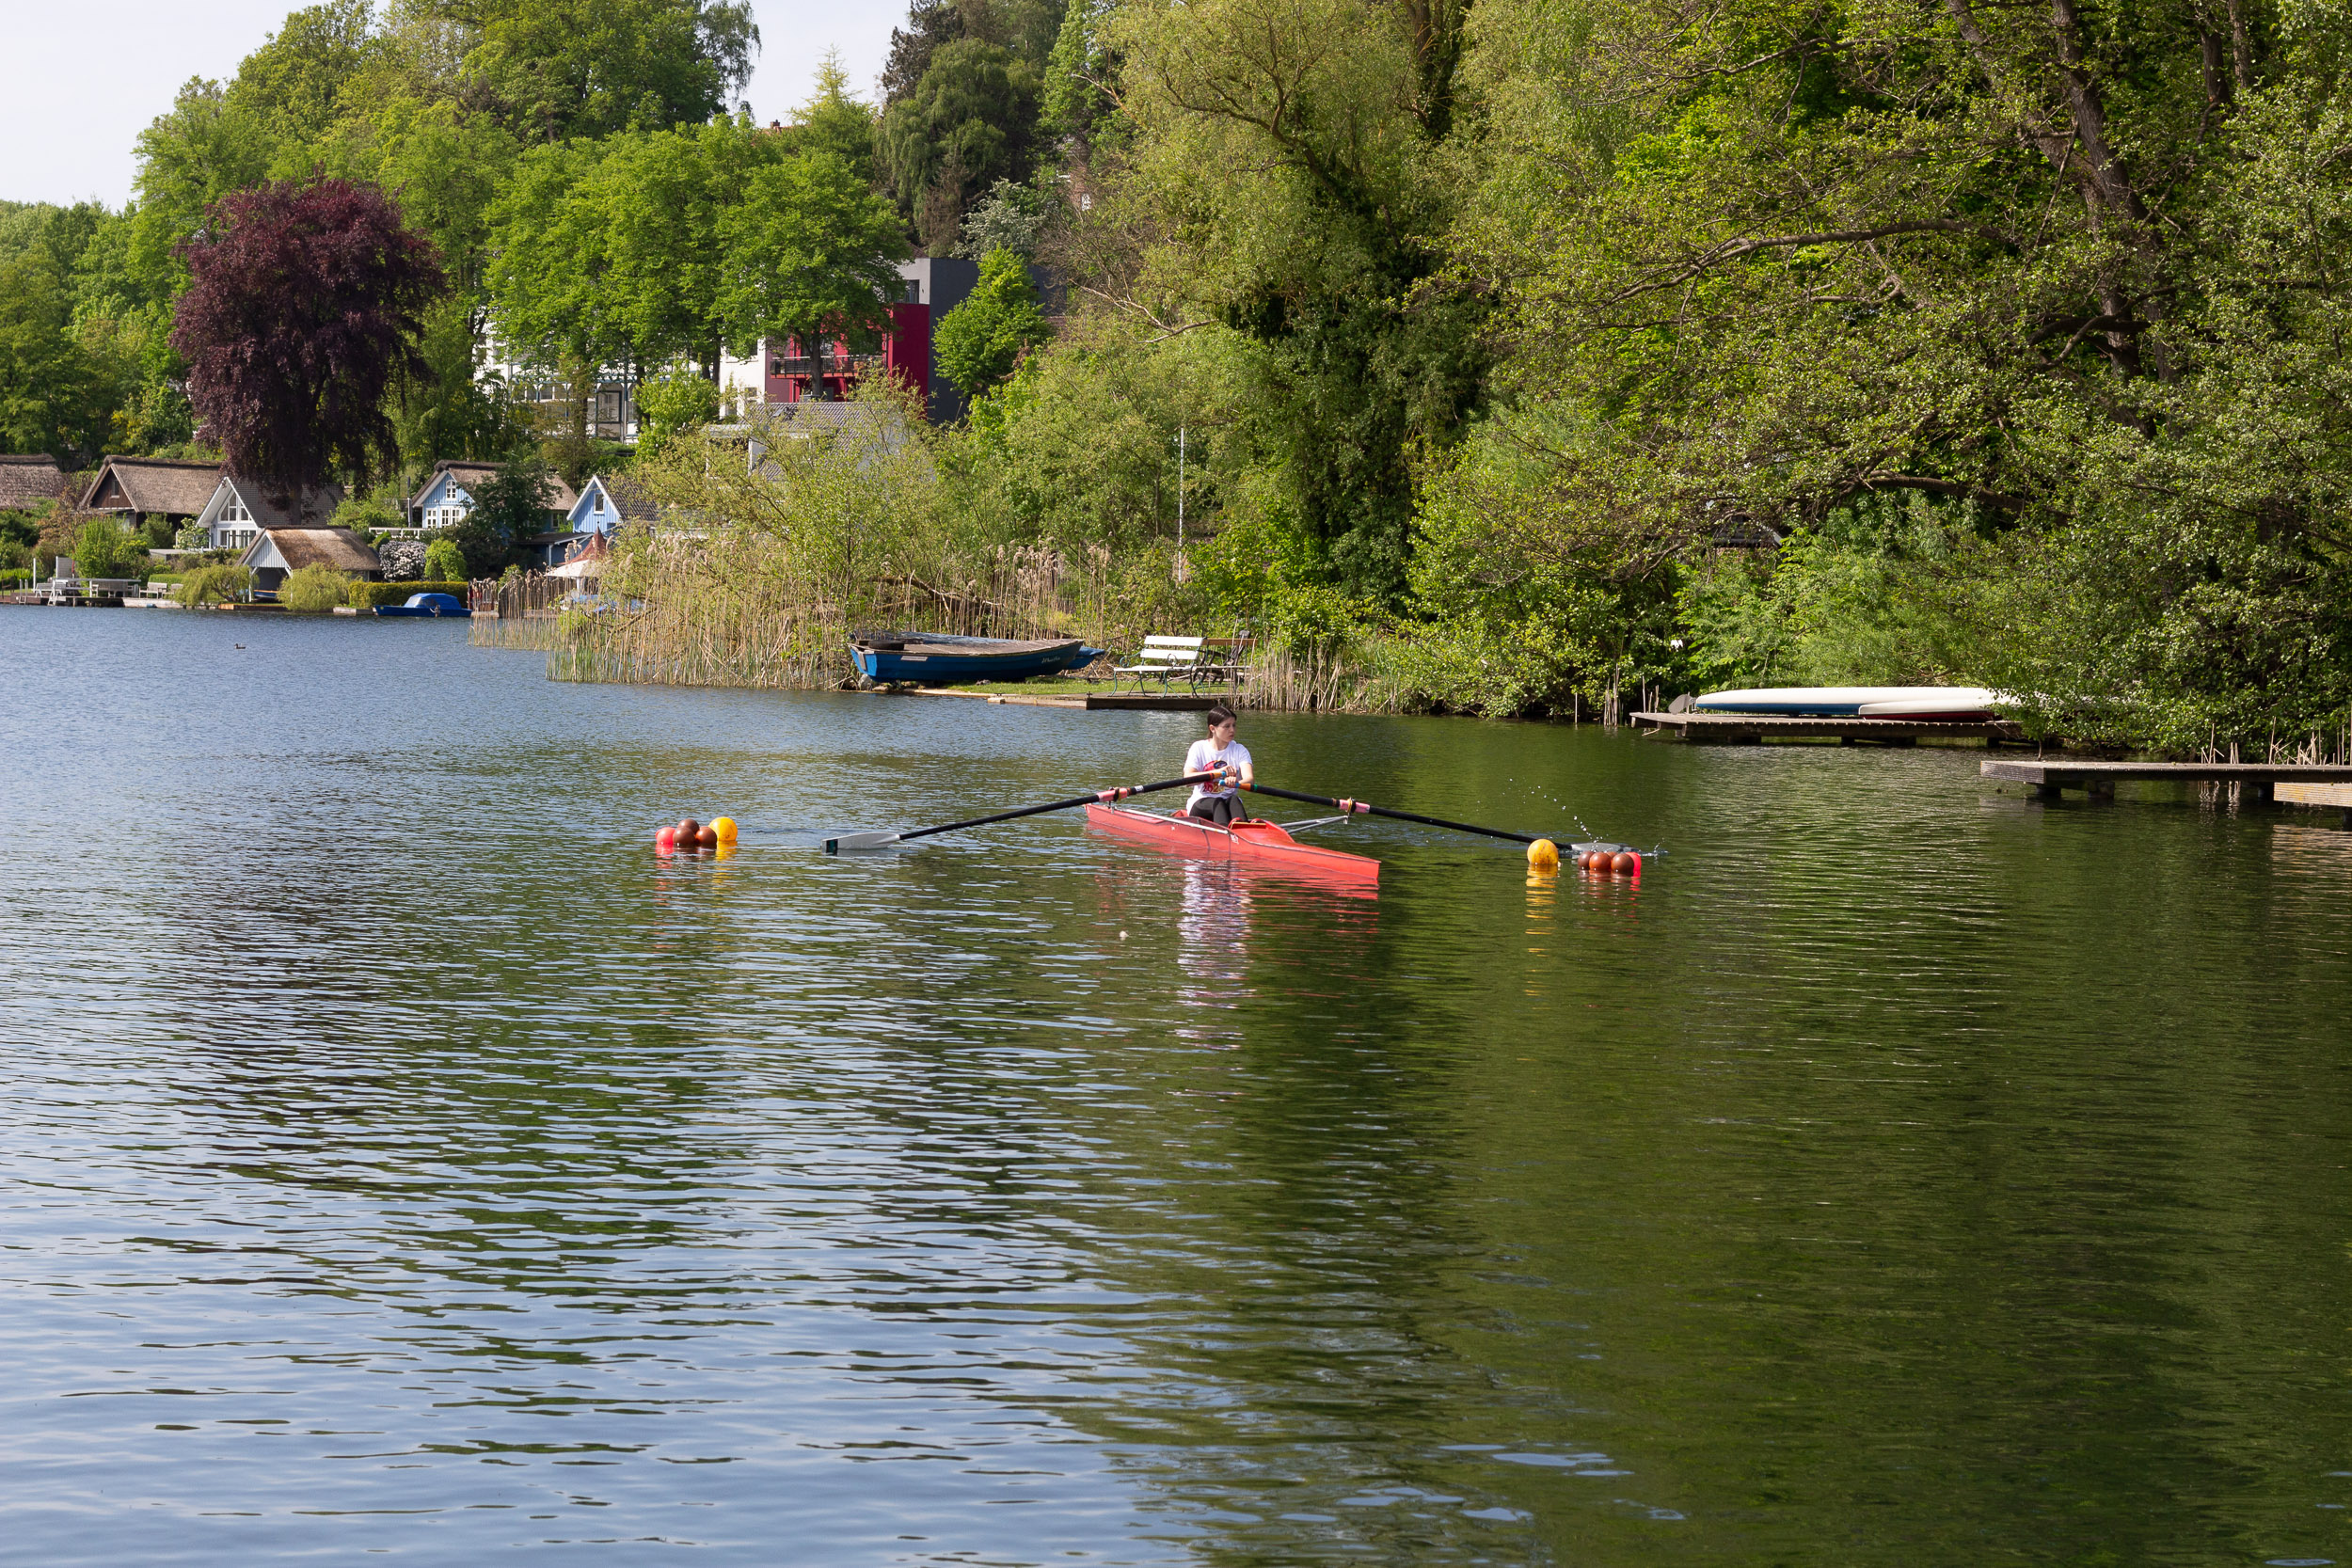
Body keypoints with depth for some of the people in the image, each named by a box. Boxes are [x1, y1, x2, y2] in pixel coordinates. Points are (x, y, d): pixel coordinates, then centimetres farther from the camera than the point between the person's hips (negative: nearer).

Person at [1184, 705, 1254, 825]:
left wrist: (1236, 783, -38)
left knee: (1233, 800, -32)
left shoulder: (1239, 750, 7)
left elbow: (1250, 778, -11)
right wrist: (1218, 772, -30)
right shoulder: (1199, 748, 2)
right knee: (1217, 802, -34)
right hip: (1201, 804, -2)